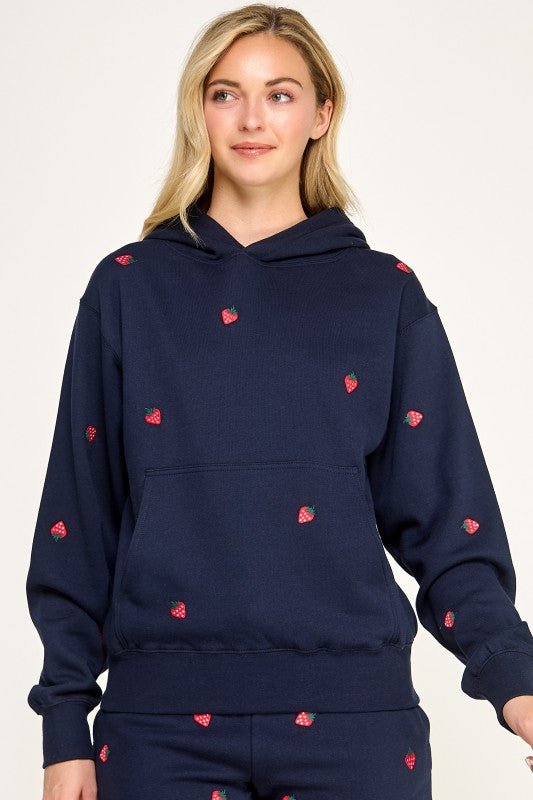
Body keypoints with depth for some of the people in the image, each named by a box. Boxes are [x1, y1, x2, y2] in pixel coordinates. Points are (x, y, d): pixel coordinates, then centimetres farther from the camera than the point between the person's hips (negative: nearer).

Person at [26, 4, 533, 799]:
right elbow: (80, 517, 6)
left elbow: (441, 519, 2)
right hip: (164, 717, 0)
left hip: (351, 713, 0)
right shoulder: (129, 288, 6)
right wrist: (65, 721, 1)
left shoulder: (385, 294, 5)